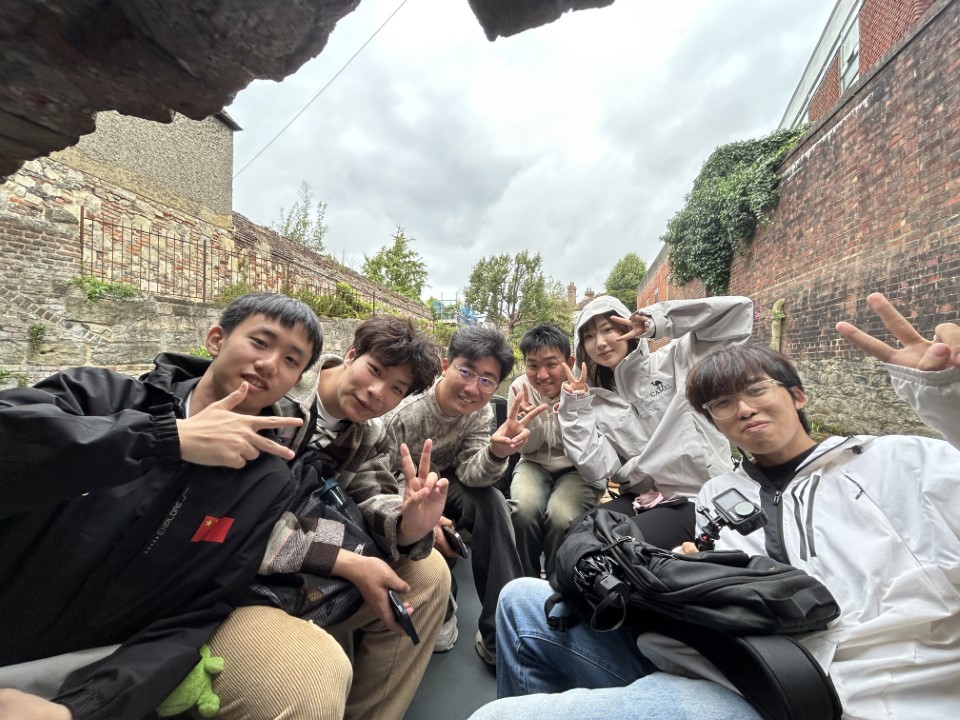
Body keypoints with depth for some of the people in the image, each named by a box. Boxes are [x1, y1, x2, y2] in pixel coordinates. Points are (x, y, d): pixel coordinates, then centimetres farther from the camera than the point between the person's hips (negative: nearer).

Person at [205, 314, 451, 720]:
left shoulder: (370, 433, 4)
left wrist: (410, 525, -27)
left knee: (428, 573, 2)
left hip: (301, 578, 8)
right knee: (317, 673, -33)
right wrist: (348, 564, -25)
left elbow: (372, 502, -2)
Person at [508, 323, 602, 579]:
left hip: (578, 468, -1)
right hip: (535, 464, 2)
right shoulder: (520, 387, -13)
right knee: (524, 510, -28)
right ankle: (527, 580, 2)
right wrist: (530, 421, -27)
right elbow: (528, 448, -4)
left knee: (562, 517, -29)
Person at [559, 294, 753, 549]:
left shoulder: (672, 361, -3)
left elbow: (739, 310, -11)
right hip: (639, 498, 4)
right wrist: (575, 408, -13)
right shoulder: (596, 402, 4)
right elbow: (596, 471, -7)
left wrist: (658, 322, -17)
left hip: (697, 496, -4)